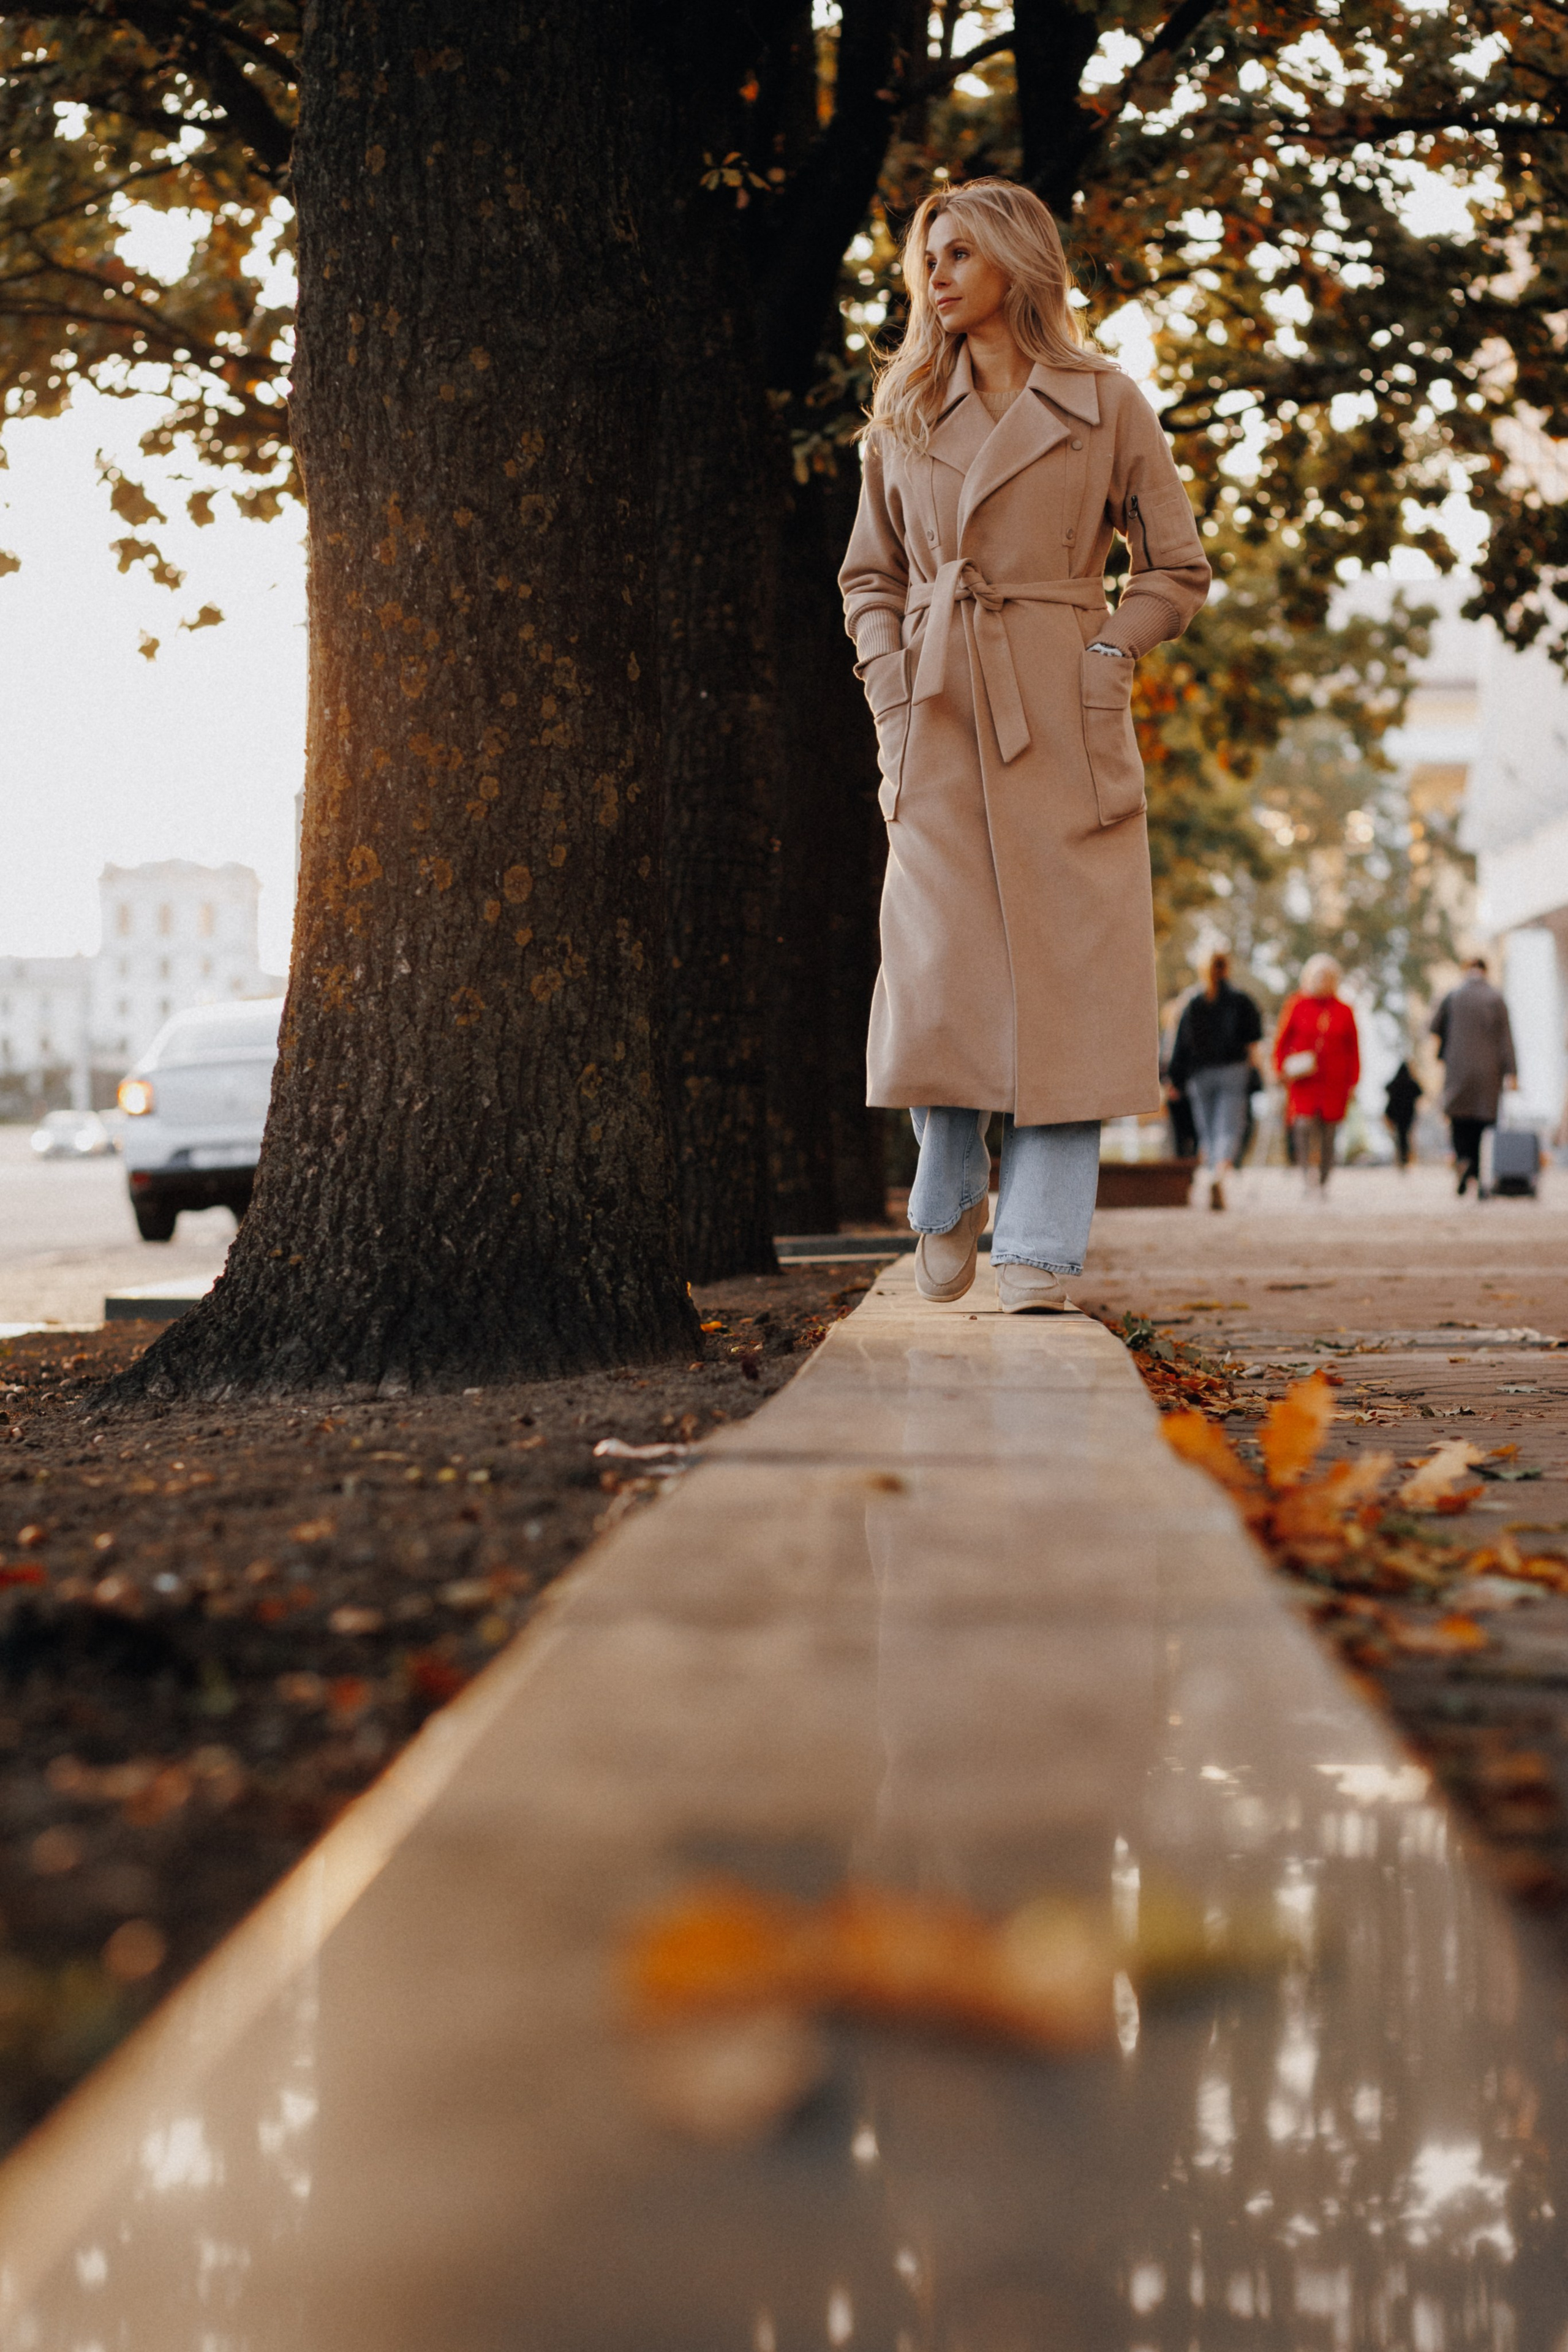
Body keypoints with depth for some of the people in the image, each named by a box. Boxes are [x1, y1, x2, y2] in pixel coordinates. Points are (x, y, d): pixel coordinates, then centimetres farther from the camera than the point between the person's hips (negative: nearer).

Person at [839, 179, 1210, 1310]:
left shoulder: (1106, 402, 4)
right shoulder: (906, 413, 13)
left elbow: (1178, 571, 8)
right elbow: (869, 575, 19)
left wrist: (1103, 655, -5)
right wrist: (893, 684, 4)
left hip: (1063, 722, -2)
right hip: (939, 728, 2)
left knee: (1061, 974, -5)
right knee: (936, 973, -4)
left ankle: (1041, 1249, 1)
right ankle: (948, 1201, 20)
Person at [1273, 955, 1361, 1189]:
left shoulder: (1344, 1011, 8)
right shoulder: (1298, 1005, 4)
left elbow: (1353, 1049, 11)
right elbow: (1282, 1039, 8)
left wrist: (1352, 1082, 6)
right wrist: (1283, 1067, -4)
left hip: (1334, 1082, 2)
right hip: (1303, 1081, -2)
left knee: (1328, 1134, 4)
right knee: (1304, 1124, -20)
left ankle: (1322, 1183, 14)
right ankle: (1305, 1174, -14)